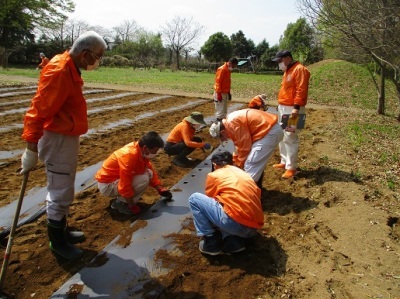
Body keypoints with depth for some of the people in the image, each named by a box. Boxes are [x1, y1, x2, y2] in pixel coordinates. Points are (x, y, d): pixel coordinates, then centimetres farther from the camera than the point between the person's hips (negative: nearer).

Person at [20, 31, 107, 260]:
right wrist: (31, 148, -27)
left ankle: (62, 231, 38)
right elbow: (39, 110, -27)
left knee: (64, 190, 21)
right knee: (60, 193, 3)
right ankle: (57, 242, 21)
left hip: (68, 137, 10)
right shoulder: (59, 71, -22)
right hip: (58, 140, -10)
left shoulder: (71, 68, 8)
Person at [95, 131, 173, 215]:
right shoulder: (129, 155, -32)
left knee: (149, 173, 1)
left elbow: (151, 171, 11)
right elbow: (125, 185, -30)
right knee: (144, 179, -25)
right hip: (107, 185, -9)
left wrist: (160, 189, 5)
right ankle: (120, 203, -7)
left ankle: (122, 197, 6)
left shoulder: (141, 151, -4)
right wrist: (132, 206, -20)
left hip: (118, 178, 9)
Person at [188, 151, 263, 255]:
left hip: (235, 223, -7)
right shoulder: (245, 174, 25)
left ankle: (211, 243, 7)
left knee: (194, 199, 9)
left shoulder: (214, 175, 10)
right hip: (253, 228, 7)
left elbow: (209, 200, 21)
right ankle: (233, 241, 10)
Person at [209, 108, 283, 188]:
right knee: (257, 163, 22)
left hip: (270, 132, -11)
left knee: (251, 165, -7)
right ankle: (257, 187, 34)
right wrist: (235, 162, 27)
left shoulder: (232, 123, -18)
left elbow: (244, 146, -13)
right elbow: (240, 145, 23)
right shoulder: (230, 121, 14)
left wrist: (239, 165, 1)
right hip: (272, 128, 11)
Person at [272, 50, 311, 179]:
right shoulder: (287, 70, 18)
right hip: (283, 107, 10)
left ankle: (291, 167, -4)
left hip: (292, 109, -10)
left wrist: (296, 107, -26)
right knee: (282, 137, 13)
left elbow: (301, 90, -20)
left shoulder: (299, 69, -12)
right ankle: (284, 162, 24)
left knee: (290, 138, -9)